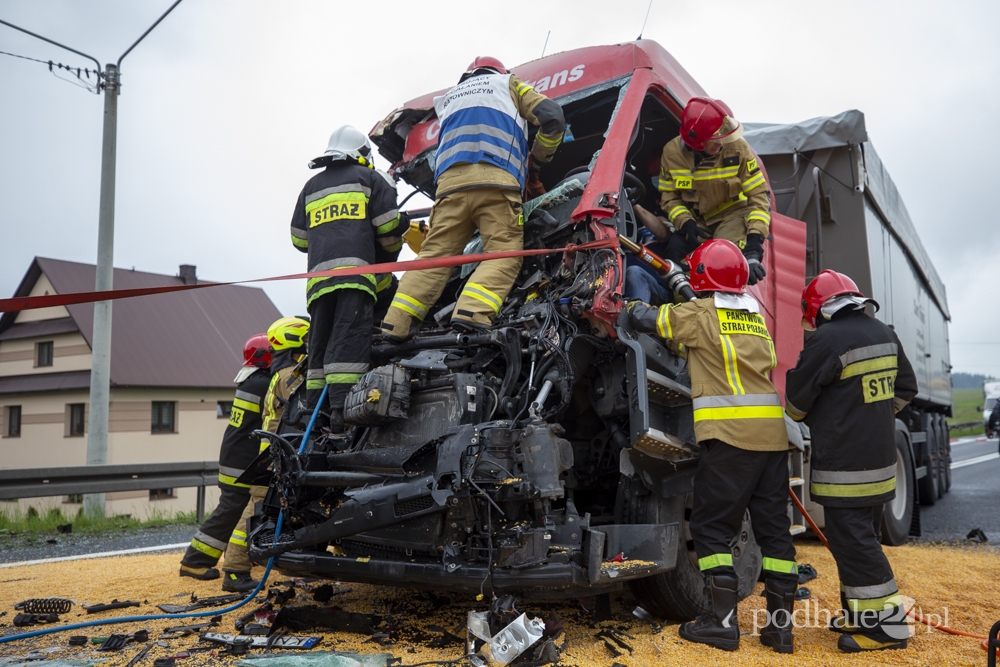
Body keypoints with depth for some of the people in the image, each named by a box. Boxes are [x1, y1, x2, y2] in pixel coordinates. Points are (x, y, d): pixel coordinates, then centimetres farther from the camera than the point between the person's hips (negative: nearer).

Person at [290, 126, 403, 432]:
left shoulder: (311, 187, 27)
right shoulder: (371, 178, 13)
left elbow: (298, 238, 24)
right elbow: (389, 227, 4)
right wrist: (389, 259, 22)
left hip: (318, 273, 5)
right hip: (355, 270, -5)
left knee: (320, 340, 7)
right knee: (351, 336, -13)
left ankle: (313, 409, 4)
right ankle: (343, 406, -22)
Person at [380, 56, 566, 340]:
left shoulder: (449, 98, 39)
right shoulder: (507, 82, 27)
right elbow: (552, 117, 16)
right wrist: (538, 158, 30)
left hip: (450, 181, 4)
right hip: (495, 181, -3)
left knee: (435, 254, 0)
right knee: (503, 254, -8)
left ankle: (396, 325, -13)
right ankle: (472, 313, -31)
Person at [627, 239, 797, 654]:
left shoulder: (701, 313, -3)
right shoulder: (756, 317, 17)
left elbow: (642, 318, 1)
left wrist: (632, 304, 25)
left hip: (729, 435, -6)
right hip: (772, 434, 7)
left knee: (713, 527, 2)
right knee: (774, 527, 10)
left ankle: (723, 622, 1)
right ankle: (780, 624, 14)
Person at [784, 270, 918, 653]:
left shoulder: (827, 340, -17)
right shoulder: (884, 335, 9)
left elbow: (796, 400, -9)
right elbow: (905, 389, 20)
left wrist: (808, 418, 13)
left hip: (844, 468, -9)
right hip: (880, 461, 9)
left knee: (852, 541, -3)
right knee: (863, 536, 17)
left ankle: (887, 624, 0)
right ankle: (861, 614, 26)